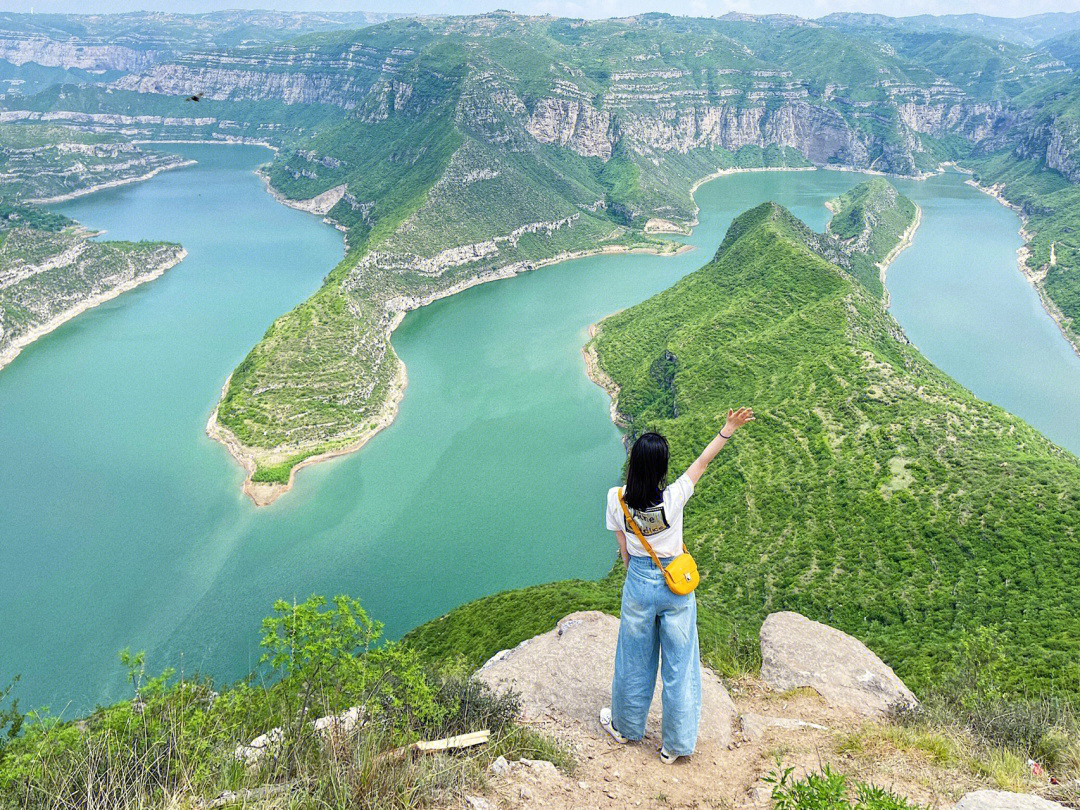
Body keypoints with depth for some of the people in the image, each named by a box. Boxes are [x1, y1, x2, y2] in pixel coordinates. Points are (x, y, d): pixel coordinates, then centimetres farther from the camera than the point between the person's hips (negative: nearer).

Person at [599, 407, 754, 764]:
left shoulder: (617, 499, -15)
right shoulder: (673, 498, -21)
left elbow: (624, 550, -3)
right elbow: (702, 462, -6)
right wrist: (728, 429, 5)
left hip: (638, 583, 2)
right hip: (677, 586, -1)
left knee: (634, 659, 20)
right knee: (679, 663, 12)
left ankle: (625, 726, 40)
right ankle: (676, 743, 24)